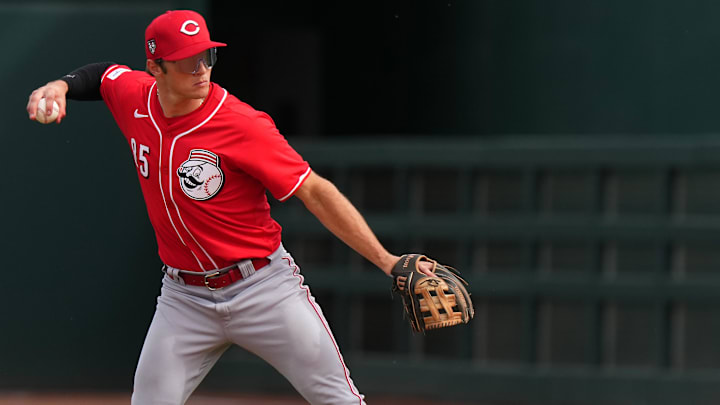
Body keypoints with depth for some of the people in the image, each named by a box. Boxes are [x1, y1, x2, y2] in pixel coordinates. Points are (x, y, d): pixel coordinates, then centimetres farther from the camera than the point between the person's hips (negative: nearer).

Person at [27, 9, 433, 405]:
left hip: (263, 288, -4)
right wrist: (61, 86, 1)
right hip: (185, 297, 4)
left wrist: (385, 260, -22)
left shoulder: (242, 125, -19)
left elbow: (315, 192, -16)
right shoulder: (136, 98, -3)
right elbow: (104, 74, 22)